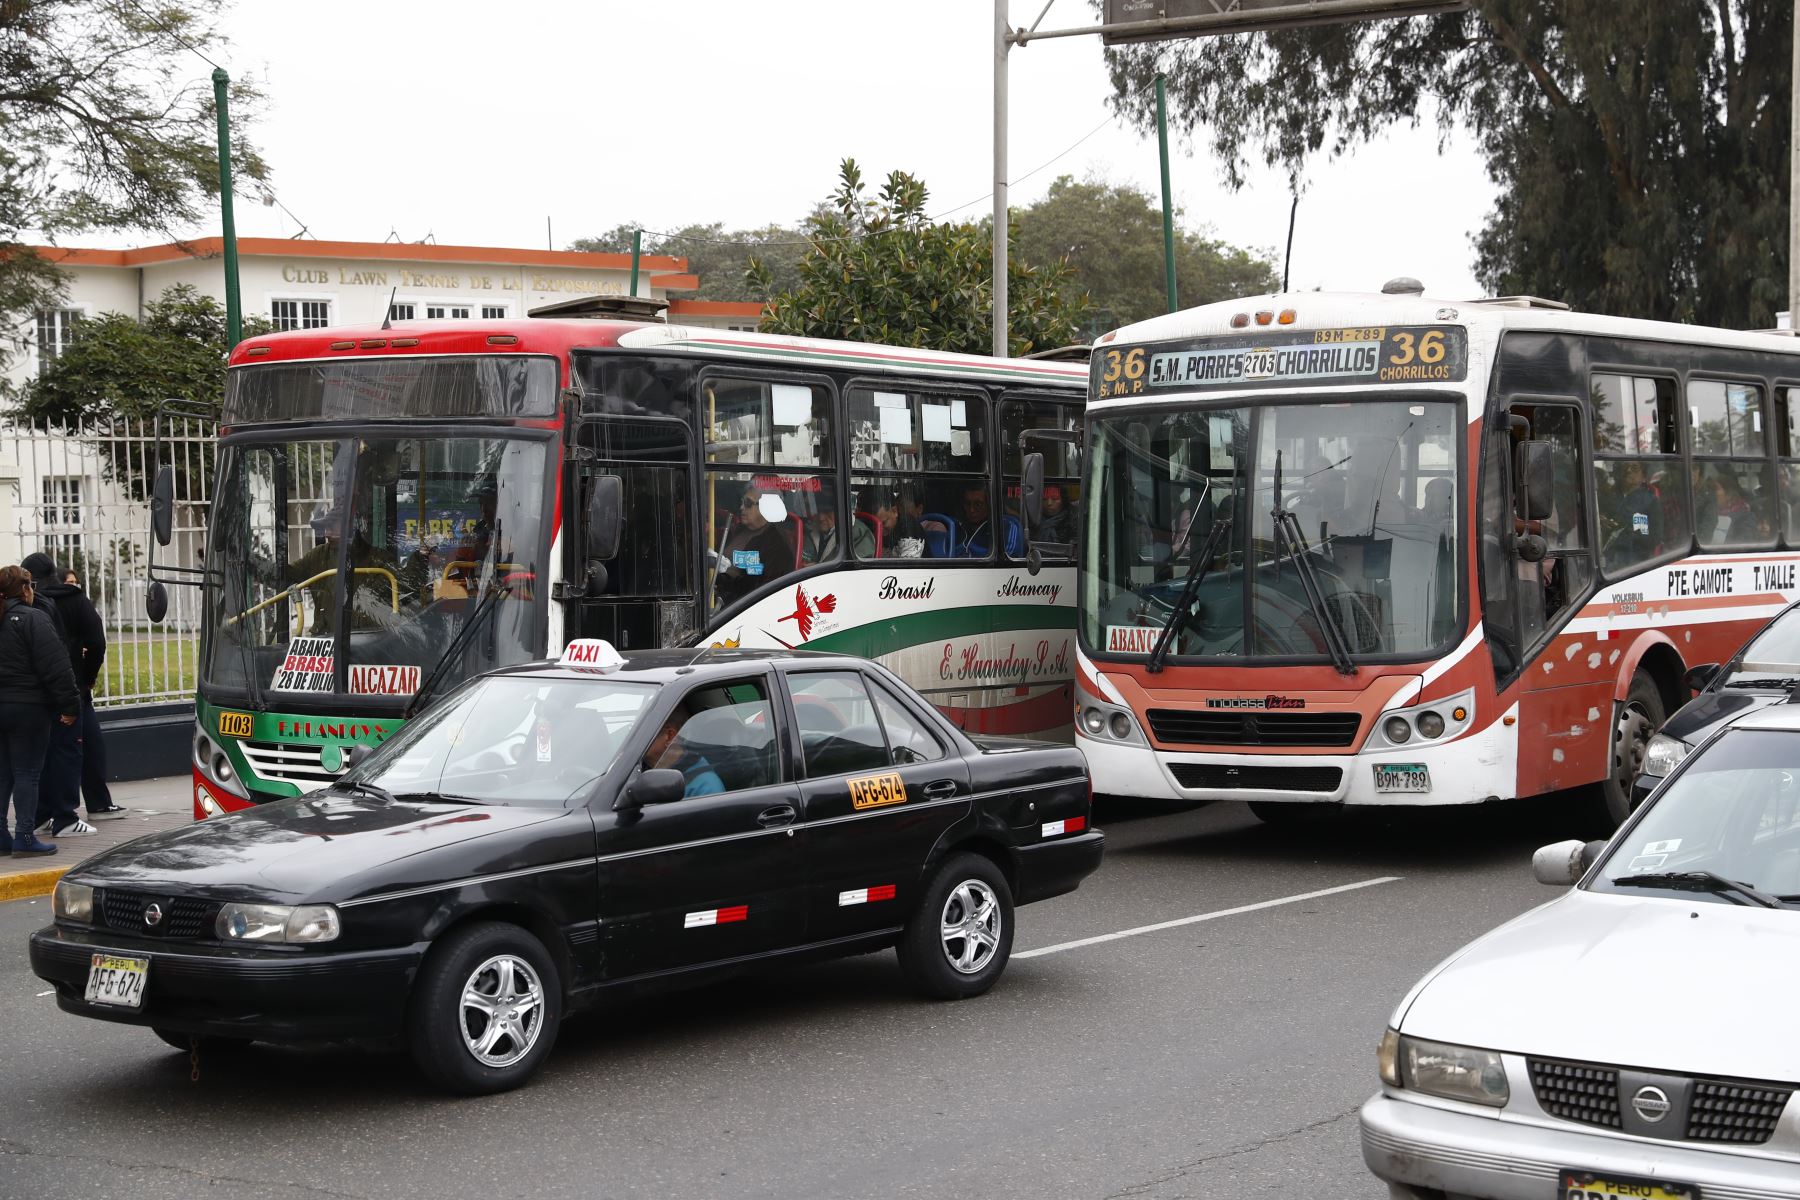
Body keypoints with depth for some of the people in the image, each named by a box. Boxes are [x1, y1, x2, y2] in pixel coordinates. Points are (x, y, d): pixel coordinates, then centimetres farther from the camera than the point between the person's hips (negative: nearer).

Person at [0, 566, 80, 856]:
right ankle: (25, 837, -1)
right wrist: (69, 706, -13)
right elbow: (56, 668, -17)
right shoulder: (33, 619, -12)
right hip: (28, 708, -6)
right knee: (27, 772, -1)